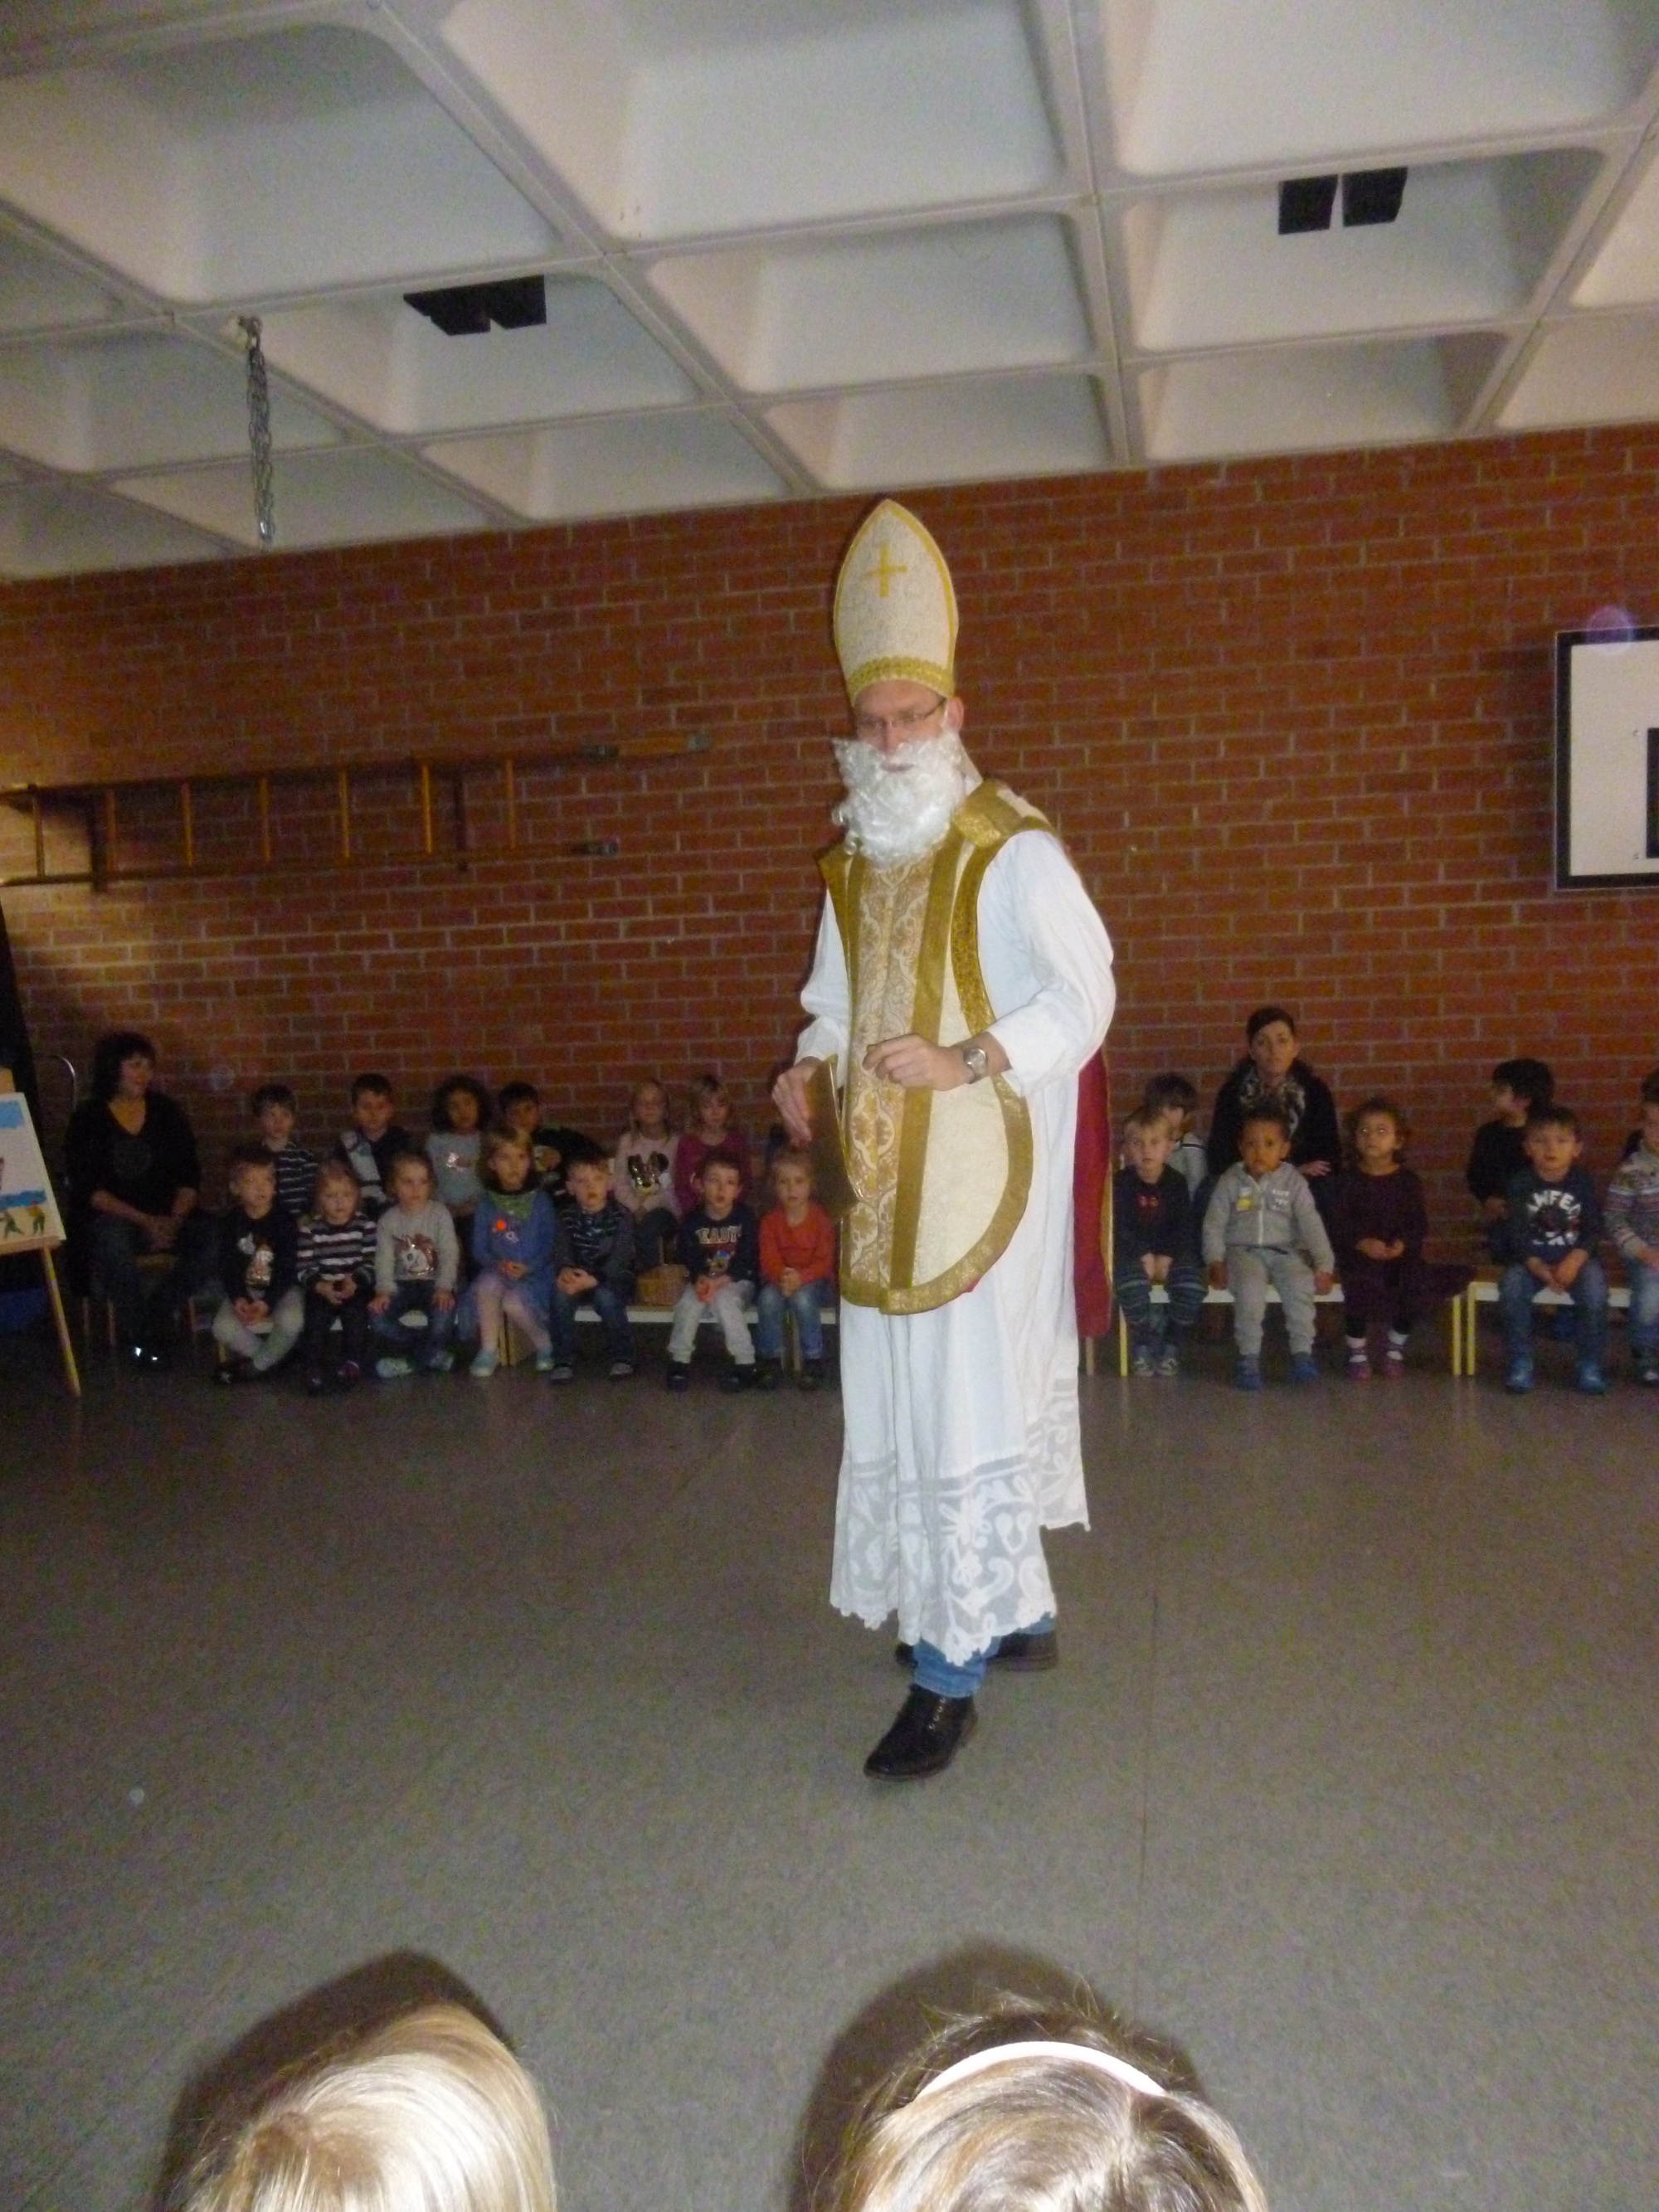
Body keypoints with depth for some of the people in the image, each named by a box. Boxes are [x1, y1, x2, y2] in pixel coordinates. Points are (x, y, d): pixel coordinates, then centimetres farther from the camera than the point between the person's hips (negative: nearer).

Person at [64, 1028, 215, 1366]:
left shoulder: (168, 1112, 7)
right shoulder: (88, 1119, -2)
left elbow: (189, 1177, 5)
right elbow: (88, 1188, -9)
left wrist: (175, 1219, -14)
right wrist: (143, 1220, -20)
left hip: (167, 1215, 3)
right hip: (109, 1218, -3)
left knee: (212, 1238, -25)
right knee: (112, 1240, -37)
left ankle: (157, 1311, -4)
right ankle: (137, 1331, -16)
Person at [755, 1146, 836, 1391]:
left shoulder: (820, 1218, -10)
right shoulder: (770, 1220, -2)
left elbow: (825, 1261, -15)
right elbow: (769, 1260, -8)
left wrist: (801, 1277, -33)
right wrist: (781, 1277, -31)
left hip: (814, 1281, -2)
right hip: (779, 1281, 2)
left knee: (803, 1297, -35)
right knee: (768, 1297, -31)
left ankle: (813, 1360, -16)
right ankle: (771, 1359, -14)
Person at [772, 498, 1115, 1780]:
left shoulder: (1013, 853, -8)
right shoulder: (854, 866, 13)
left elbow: (1082, 1001, -12)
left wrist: (964, 1063, -23)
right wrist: (810, 1068, 0)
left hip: (984, 1169, -7)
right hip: (886, 1181, 7)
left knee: (965, 1403, -5)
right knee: (909, 1397, 13)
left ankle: (949, 1676, 5)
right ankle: (1020, 1613, 31)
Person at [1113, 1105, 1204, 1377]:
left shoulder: (1177, 1182, 4)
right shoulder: (1120, 1182, -1)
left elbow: (1185, 1228, 0)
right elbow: (1119, 1227, -8)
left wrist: (1166, 1257, -14)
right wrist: (1144, 1256, -20)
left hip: (1171, 1254, 2)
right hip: (1132, 1254, -2)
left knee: (1192, 1285, -27)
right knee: (1131, 1285, -34)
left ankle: (1169, 1343, -1)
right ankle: (1142, 1343, -8)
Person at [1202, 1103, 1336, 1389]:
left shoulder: (1293, 1181, 3)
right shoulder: (1231, 1181, 2)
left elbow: (1311, 1224, -2)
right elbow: (1214, 1224, 1)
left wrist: (1324, 1264, -11)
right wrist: (1216, 1261, -12)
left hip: (1284, 1251, 1)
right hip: (1242, 1251, -1)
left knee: (1301, 1283, -29)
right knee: (1250, 1286, -33)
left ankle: (1302, 1353, -16)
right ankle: (1249, 1357, -23)